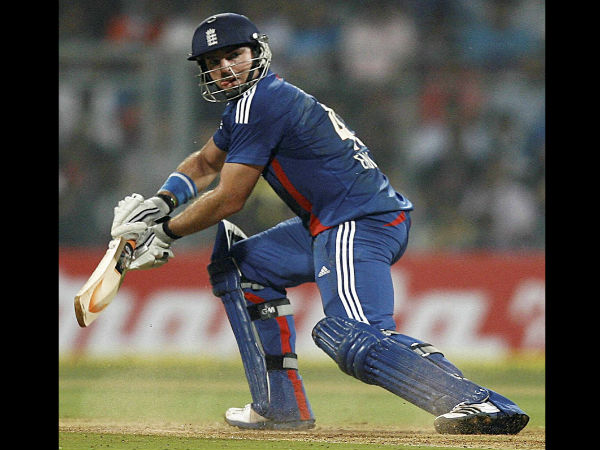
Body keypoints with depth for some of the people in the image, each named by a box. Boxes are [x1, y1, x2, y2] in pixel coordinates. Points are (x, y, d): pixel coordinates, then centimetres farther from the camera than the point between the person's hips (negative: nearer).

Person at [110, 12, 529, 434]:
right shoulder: (249, 101, 21)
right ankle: (281, 407, 17)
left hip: (359, 224, -11)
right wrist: (161, 202, 19)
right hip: (332, 226, 11)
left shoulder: (259, 103, -10)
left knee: (356, 339, -29)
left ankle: (482, 403, -43)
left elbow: (228, 201, -9)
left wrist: (166, 231, 3)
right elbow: (206, 162, 36)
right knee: (243, 265, 22)